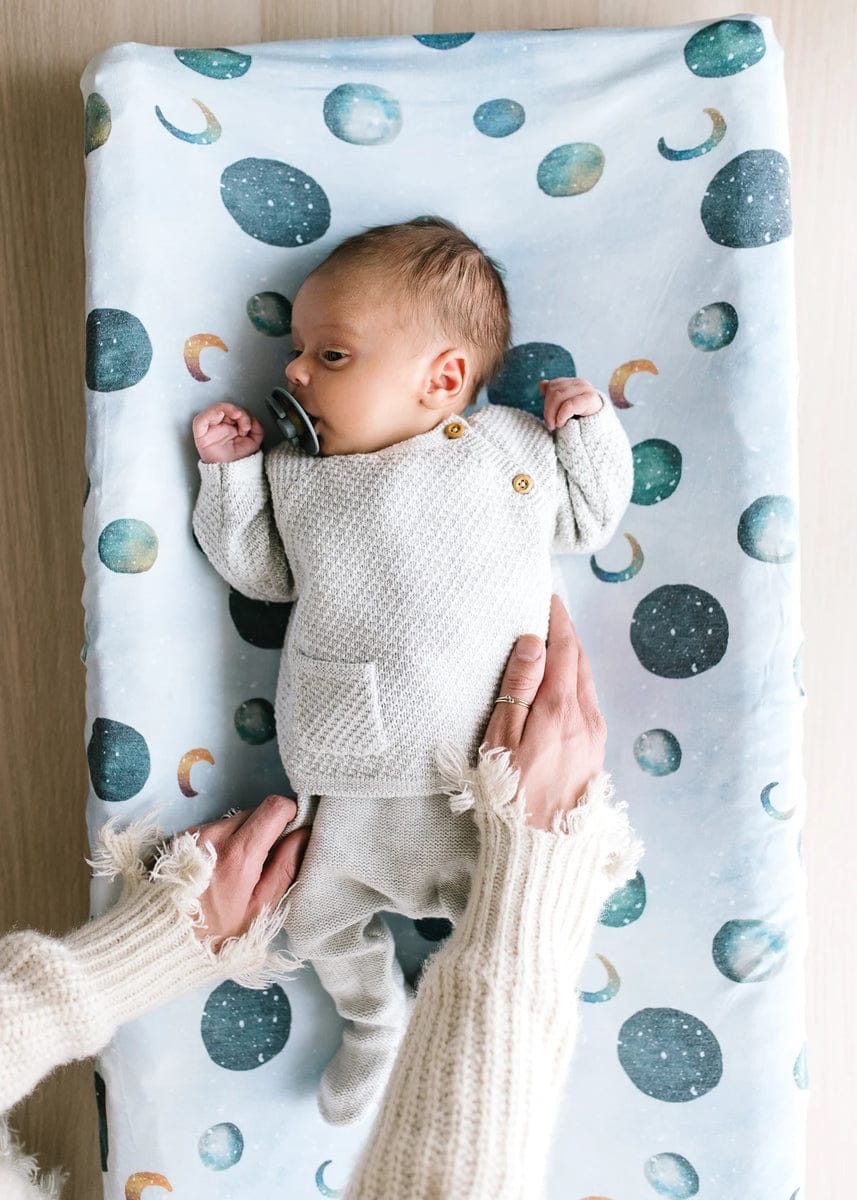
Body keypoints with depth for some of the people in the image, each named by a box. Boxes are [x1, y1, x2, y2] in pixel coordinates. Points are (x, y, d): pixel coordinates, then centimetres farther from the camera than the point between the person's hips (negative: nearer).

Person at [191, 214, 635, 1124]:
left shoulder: (511, 443, -2)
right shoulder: (295, 473, 4)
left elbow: (587, 521, 11)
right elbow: (261, 571, 12)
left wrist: (588, 428, -2)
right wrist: (230, 472, 4)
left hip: (481, 779, -2)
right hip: (339, 784, 3)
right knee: (318, 919, 20)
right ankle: (374, 1020, 53)